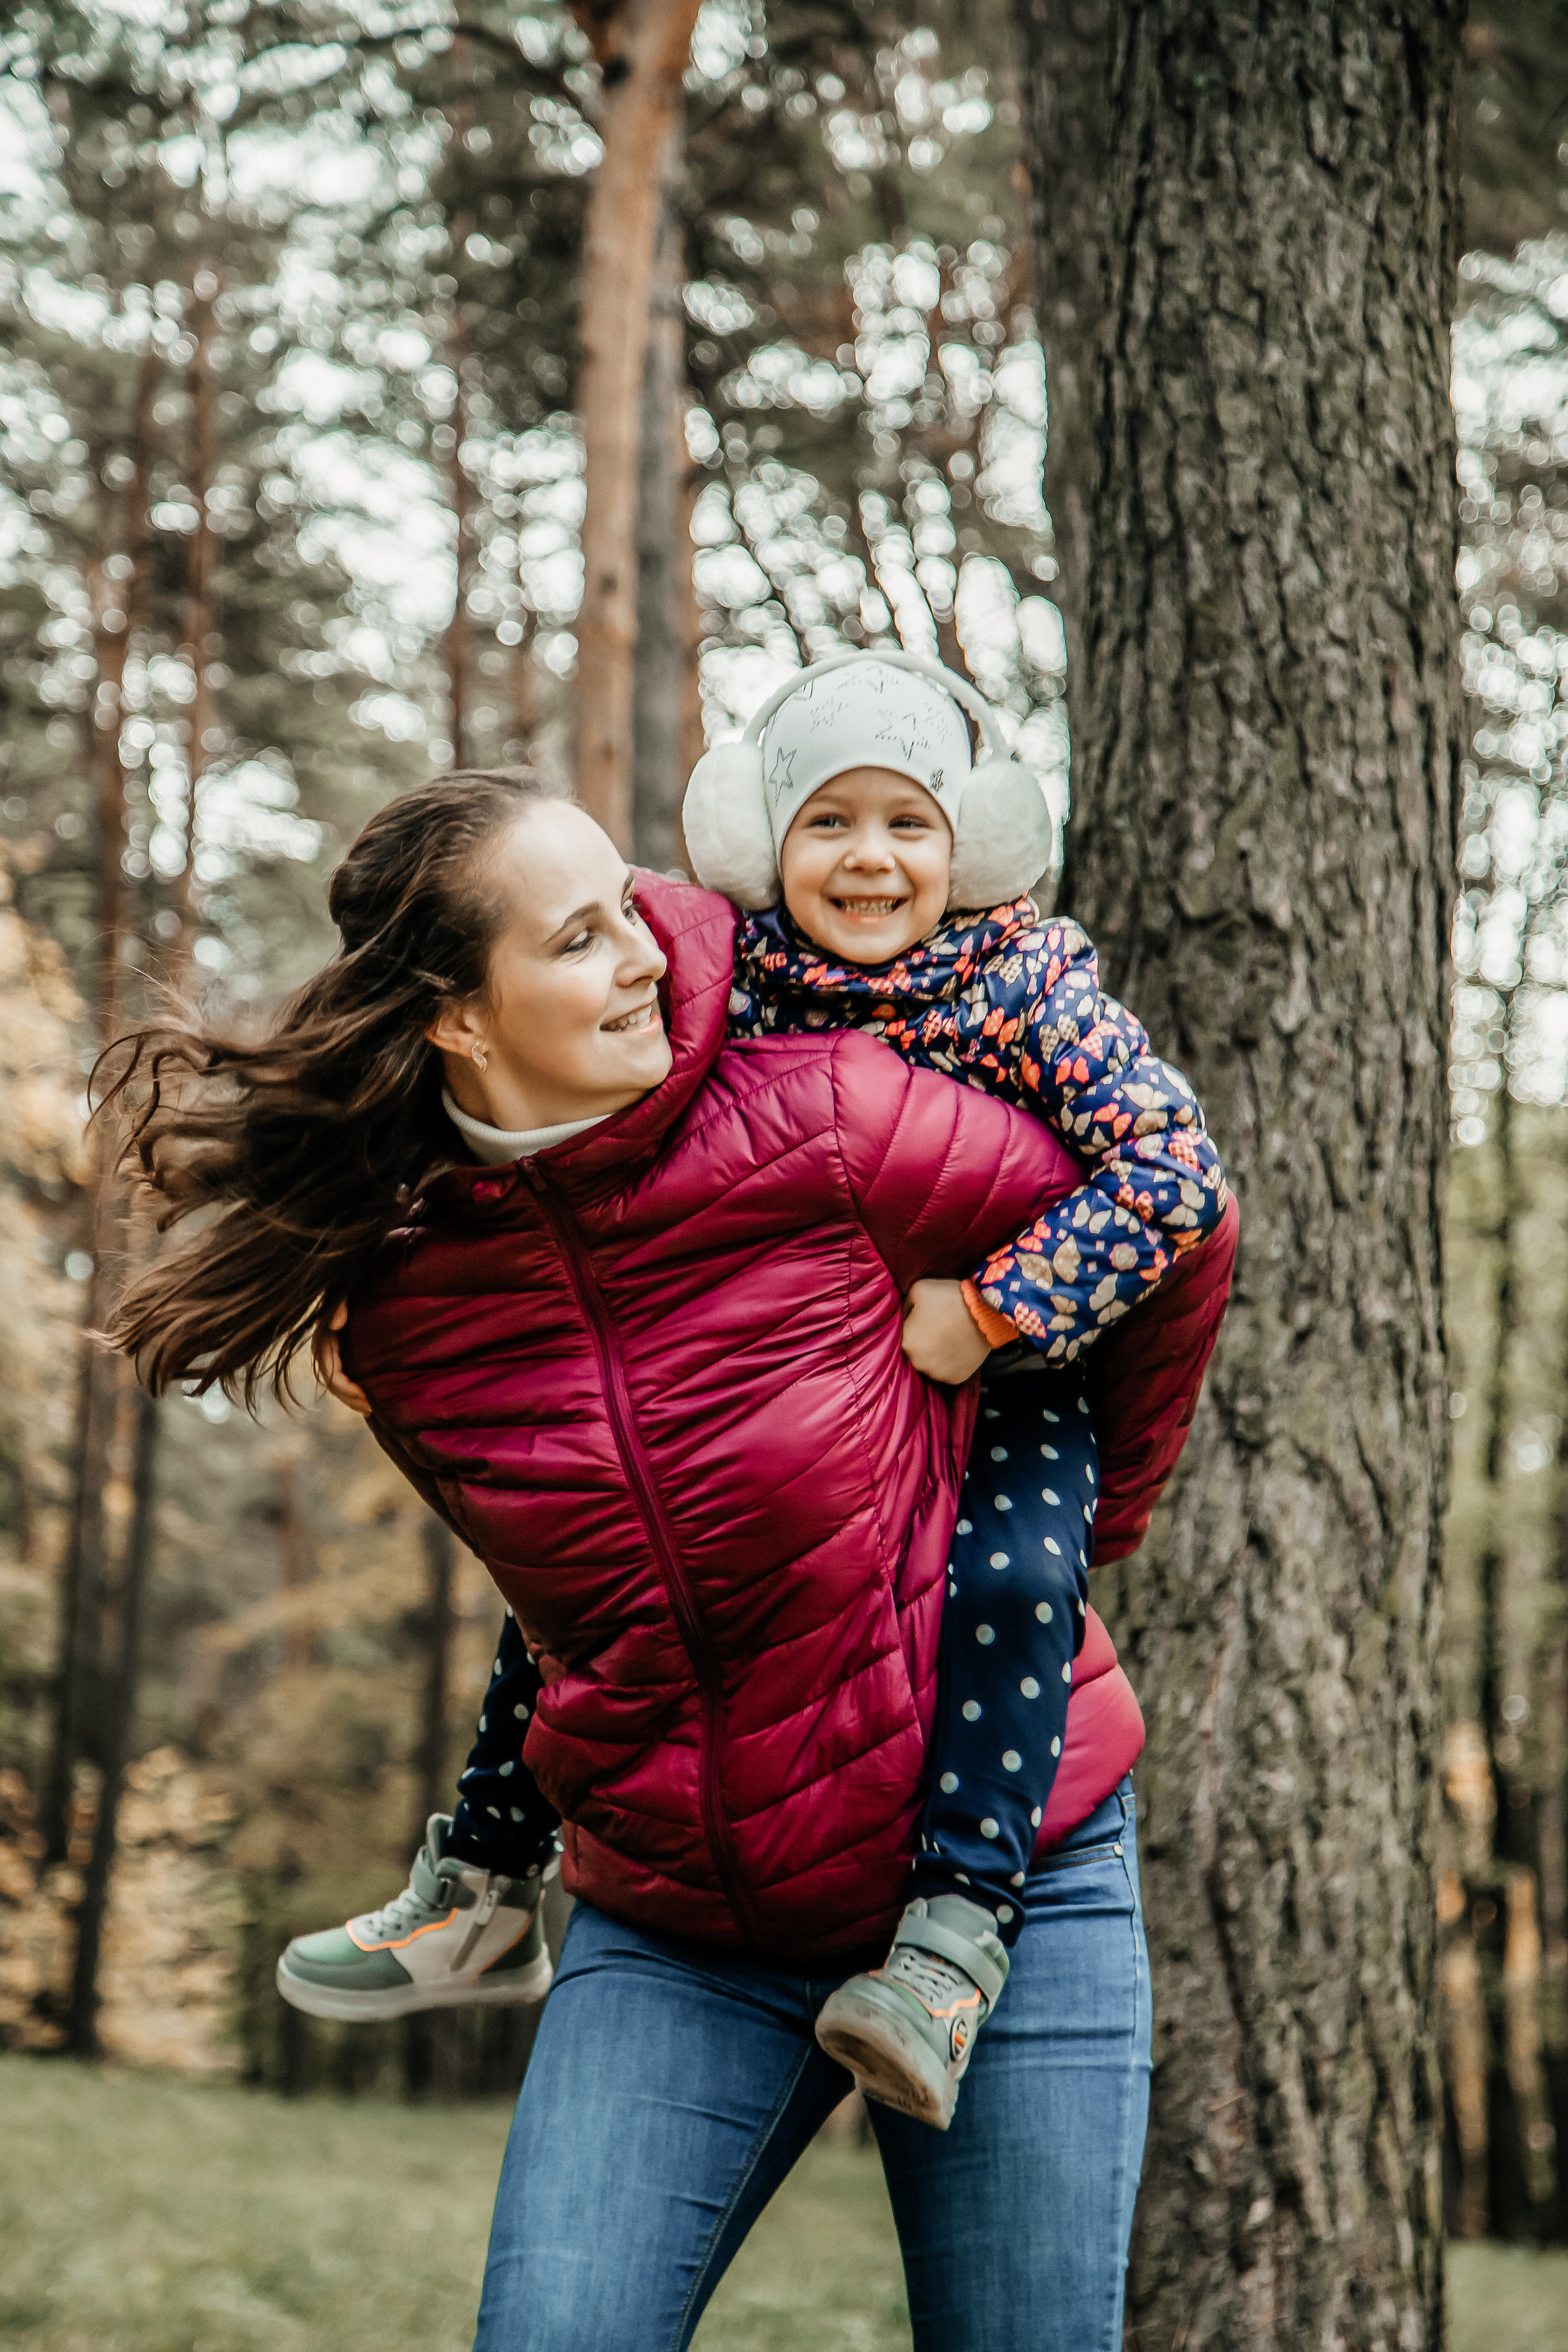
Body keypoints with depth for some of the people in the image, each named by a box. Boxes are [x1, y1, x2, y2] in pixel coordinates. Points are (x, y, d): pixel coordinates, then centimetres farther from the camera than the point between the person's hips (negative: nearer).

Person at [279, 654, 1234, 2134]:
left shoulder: (1025, 986, -17)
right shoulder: (720, 982, -8)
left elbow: (1177, 1182, -26)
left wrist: (982, 1311, -30)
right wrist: (483, 1083, -22)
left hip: (991, 1390, -4)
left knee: (1009, 1578, -32)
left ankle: (954, 1941, -27)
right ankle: (479, 1897, 19)